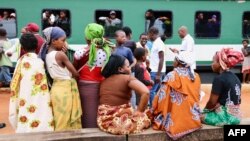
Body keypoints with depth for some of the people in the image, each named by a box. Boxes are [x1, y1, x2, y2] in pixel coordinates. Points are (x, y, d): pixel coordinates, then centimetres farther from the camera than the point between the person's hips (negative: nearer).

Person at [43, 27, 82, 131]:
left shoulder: (47, 55, 7)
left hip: (56, 88, 8)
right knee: (66, 123, 1)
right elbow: (75, 73, -12)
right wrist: (81, 76, 9)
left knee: (60, 122, 16)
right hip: (66, 90, -8)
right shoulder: (60, 54, -16)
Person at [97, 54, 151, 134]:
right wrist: (139, 111, -9)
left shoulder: (104, 81, 8)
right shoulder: (128, 78, -8)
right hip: (121, 122, -6)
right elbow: (145, 92, -21)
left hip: (103, 121, 6)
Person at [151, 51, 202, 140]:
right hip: (193, 120, 6)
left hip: (176, 121, -5)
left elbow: (161, 98, -10)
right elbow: (197, 98, 11)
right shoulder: (196, 77, 3)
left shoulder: (171, 76, -12)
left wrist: (153, 112, 3)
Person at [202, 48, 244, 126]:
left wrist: (205, 109, 7)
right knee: (208, 113, 25)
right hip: (236, 116, 8)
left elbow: (212, 102, -14)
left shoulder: (219, 79, -17)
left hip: (225, 116, -8)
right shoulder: (235, 77, 8)